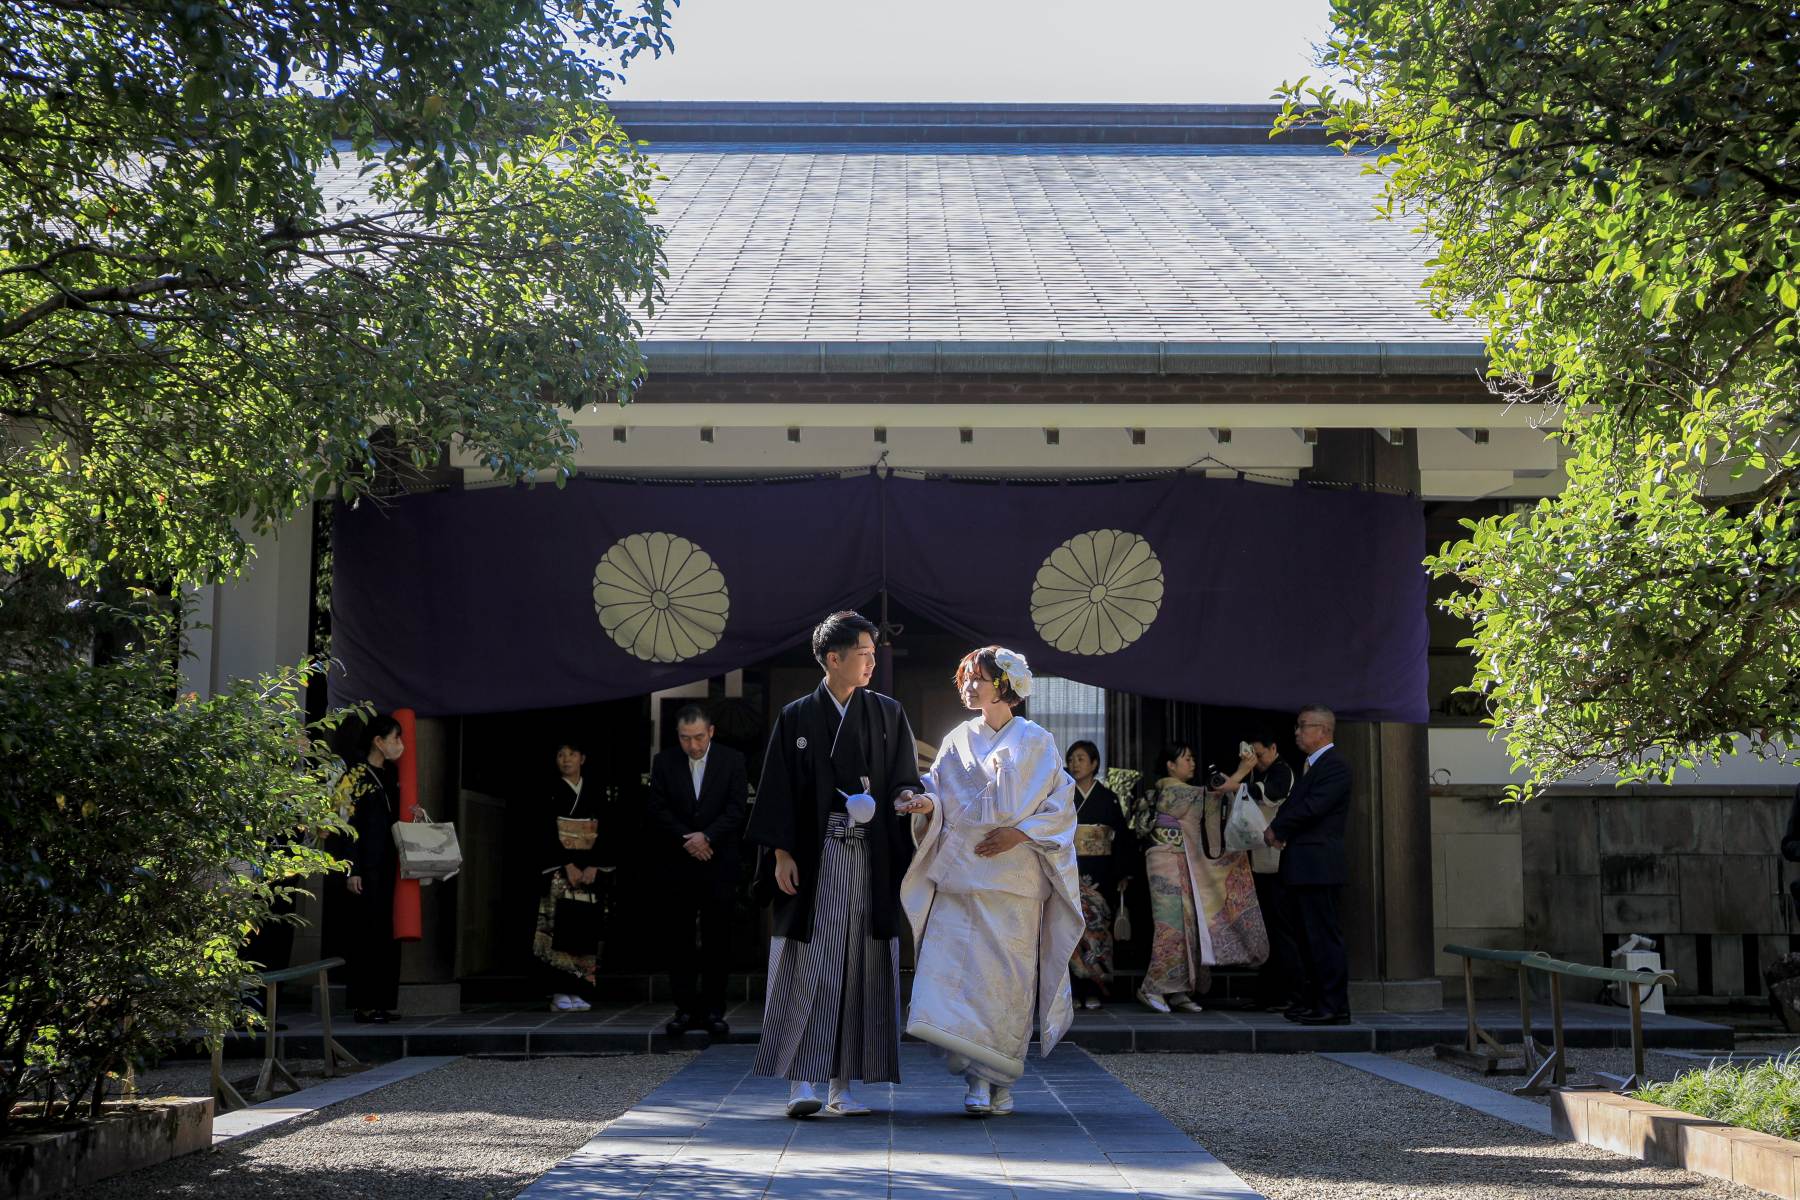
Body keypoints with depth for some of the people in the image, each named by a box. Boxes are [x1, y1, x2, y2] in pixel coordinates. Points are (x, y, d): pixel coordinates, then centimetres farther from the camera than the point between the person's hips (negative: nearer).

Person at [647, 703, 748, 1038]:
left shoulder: (732, 761, 1)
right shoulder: (664, 762, 4)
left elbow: (736, 810, -5)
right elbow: (658, 810, -1)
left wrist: (707, 837, -16)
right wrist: (687, 840, -12)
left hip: (718, 864, -1)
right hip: (678, 864, 1)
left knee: (717, 939, 1)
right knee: (680, 939, 3)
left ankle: (714, 1010, 7)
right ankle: (686, 1008, 9)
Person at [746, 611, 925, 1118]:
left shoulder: (887, 714, 10)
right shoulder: (796, 718, 4)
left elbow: (904, 778, 10)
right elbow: (779, 790, 1)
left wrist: (907, 796, -13)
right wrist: (781, 854, -8)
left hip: (871, 861, 2)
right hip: (813, 861, -2)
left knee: (860, 968, 2)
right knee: (809, 967, -7)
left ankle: (841, 1086, 7)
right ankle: (800, 1081, -5)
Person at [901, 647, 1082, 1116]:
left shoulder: (1036, 741, 6)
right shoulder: (956, 742, 13)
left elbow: (1061, 804, 2)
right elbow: (938, 796, 11)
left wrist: (1020, 833, -11)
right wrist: (928, 804, -12)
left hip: (1014, 876, -2)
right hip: (961, 874, 2)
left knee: (1008, 976, -3)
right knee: (962, 971, -9)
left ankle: (1002, 1082, 6)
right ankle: (977, 1080, -6)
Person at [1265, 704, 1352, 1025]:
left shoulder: (1334, 766, -11)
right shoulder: (1310, 766, 21)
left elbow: (1311, 808, -20)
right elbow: (1292, 804, 20)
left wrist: (1276, 830, -8)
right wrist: (1277, 831, 0)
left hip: (1318, 866, -10)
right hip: (1301, 866, 10)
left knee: (1325, 937, -8)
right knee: (1307, 936, 14)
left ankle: (1334, 1007, -6)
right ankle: (1313, 1000, 21)